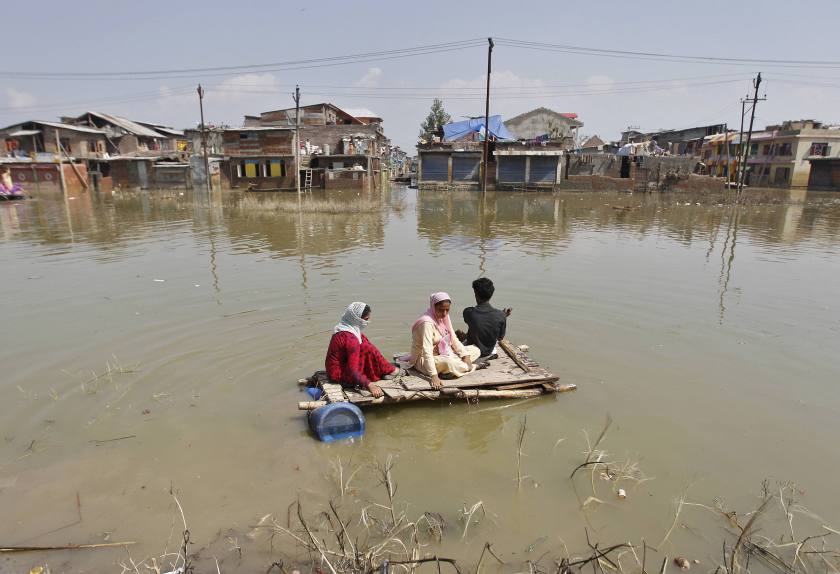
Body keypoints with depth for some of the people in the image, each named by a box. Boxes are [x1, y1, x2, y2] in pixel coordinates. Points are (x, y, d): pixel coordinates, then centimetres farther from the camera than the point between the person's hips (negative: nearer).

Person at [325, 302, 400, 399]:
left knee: (363, 340, 8)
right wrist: (369, 385, -36)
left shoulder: (343, 329, 1)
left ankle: (386, 369, 10)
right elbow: (353, 370, -31)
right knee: (367, 348, -19)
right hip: (340, 375, -9)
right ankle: (389, 370, 1)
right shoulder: (350, 338, -26)